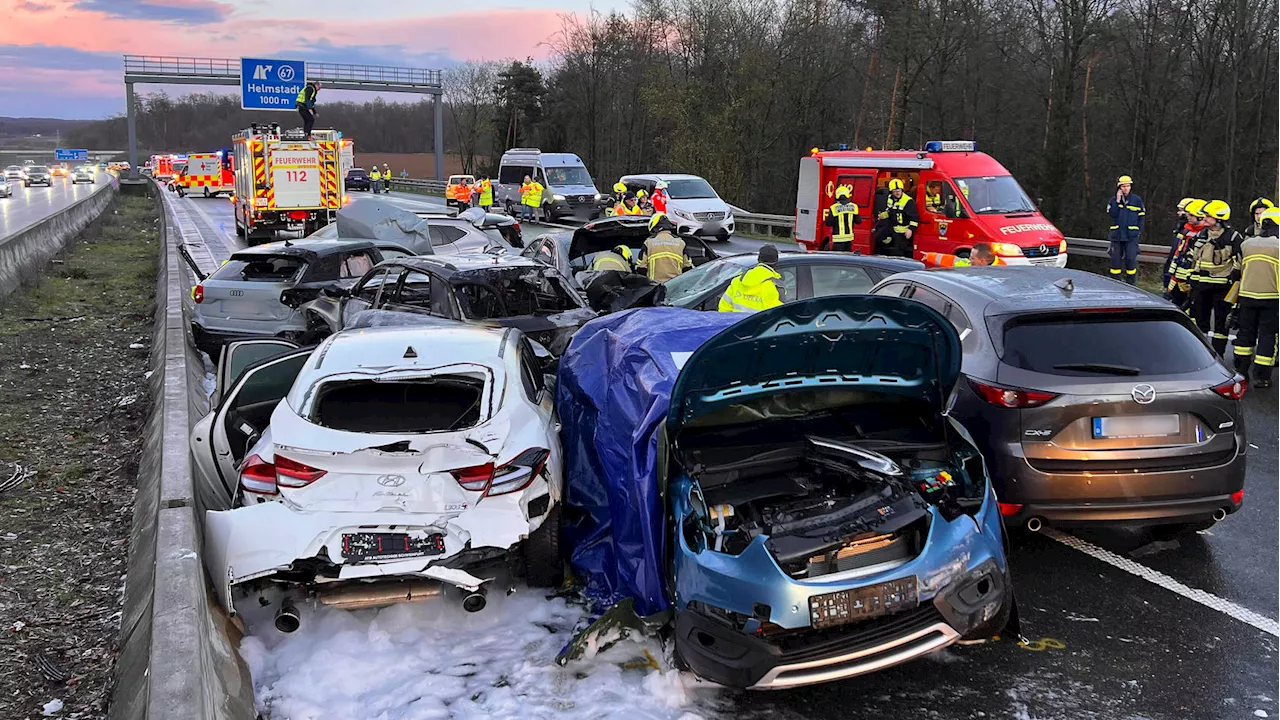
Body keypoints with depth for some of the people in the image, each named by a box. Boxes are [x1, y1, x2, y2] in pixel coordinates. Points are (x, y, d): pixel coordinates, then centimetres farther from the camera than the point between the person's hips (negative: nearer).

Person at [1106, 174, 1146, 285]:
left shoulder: (1137, 200, 3)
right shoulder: (1113, 200, 7)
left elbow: (1142, 217, 6)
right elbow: (1112, 214, -9)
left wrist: (1139, 231, -2)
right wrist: (1118, 201, -12)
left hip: (1131, 235, -2)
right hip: (1117, 235, 2)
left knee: (1131, 259, -6)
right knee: (1115, 259, 4)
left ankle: (1131, 283, 4)